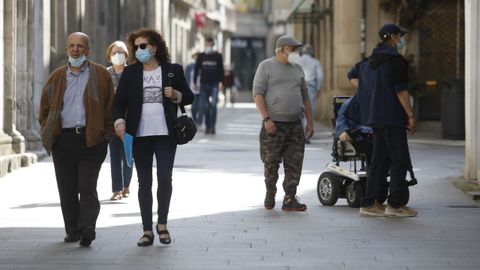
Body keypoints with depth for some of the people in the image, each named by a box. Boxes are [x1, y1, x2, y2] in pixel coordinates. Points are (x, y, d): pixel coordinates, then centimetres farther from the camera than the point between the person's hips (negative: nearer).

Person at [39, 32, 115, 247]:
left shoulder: (100, 75, 7)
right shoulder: (57, 77, 15)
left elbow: (111, 106, 6)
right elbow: (44, 108, 20)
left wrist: (107, 134, -2)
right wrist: (48, 133, 8)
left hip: (91, 139, -3)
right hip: (63, 140, 3)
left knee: (87, 187, -13)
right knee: (67, 190, 5)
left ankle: (87, 227, -21)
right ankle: (72, 231, 13)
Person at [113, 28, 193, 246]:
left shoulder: (173, 70, 6)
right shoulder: (130, 73, 8)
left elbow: (189, 97, 11)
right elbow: (119, 101, 3)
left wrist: (176, 95, -10)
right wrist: (119, 120, -15)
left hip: (165, 134, -1)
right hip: (140, 135, 1)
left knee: (164, 177, -9)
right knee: (144, 182, 4)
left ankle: (162, 224, 11)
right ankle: (147, 230, 10)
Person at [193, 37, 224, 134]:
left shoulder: (218, 56, 4)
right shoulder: (201, 56, 7)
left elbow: (221, 70, 4)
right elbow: (196, 69, 9)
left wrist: (220, 82, -4)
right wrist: (195, 82, 4)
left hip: (214, 84, -2)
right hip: (204, 84, 2)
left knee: (213, 105, -12)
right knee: (204, 106, 1)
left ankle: (212, 126, -9)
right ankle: (207, 126, 13)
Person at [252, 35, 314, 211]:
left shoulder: (297, 69, 17)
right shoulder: (266, 66, 0)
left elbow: (304, 96, 20)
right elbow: (258, 94, -7)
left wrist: (310, 121, 14)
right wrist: (266, 119, -16)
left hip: (295, 124, 5)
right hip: (273, 124, -5)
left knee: (294, 163, -1)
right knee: (271, 163, 0)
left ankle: (290, 199, 1)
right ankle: (270, 196, 16)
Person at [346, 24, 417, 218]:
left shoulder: (371, 60, 14)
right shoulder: (395, 59, -12)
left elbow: (353, 75, 29)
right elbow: (401, 90, -16)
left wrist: (365, 92, 24)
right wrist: (410, 115, -13)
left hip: (375, 116, 9)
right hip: (392, 116, -9)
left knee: (380, 159, 11)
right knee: (399, 159, -4)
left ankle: (369, 203, 10)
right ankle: (396, 205, -5)